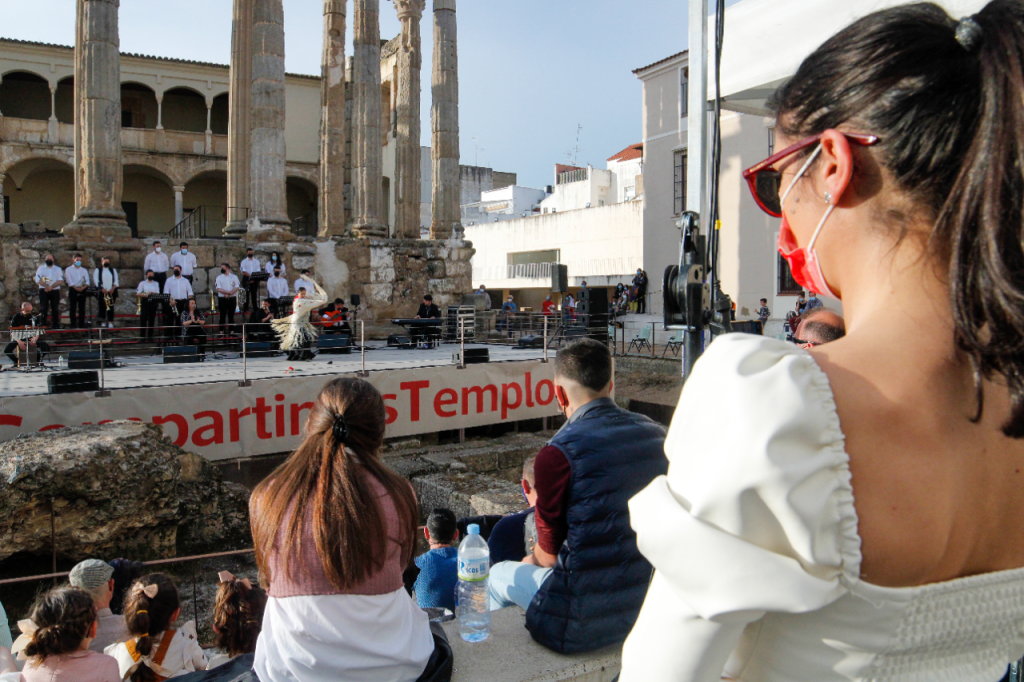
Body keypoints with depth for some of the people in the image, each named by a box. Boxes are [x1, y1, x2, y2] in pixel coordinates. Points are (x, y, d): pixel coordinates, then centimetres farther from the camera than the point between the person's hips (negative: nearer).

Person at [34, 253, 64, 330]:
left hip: (55, 291, 1)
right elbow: (38, 280, -2)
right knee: (43, 309, -4)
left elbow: (61, 280, -1)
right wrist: (47, 286, -16)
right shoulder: (41, 268, 11)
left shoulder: (58, 269, 13)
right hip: (44, 291, -1)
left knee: (55, 309, 1)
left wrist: (51, 287, -13)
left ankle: (56, 325, 4)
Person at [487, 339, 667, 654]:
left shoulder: (558, 453, -21)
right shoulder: (656, 434, -2)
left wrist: (532, 560, 16)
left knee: (500, 574, 22)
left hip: (586, 623, -6)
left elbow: (549, 554, -8)